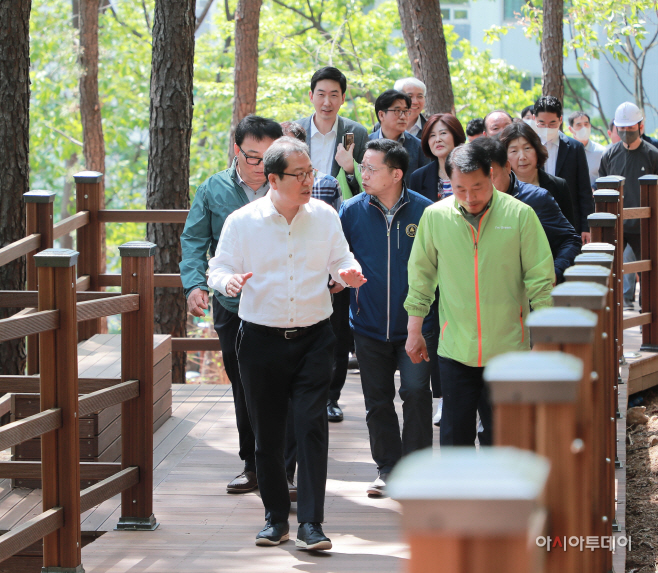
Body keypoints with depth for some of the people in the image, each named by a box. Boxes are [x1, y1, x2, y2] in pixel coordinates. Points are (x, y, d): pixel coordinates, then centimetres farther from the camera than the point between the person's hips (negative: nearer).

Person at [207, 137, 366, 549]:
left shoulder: (324, 216, 3)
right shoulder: (243, 222, -1)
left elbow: (341, 259, 10)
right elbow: (219, 268, 3)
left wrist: (347, 272, -13)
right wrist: (228, 280, -20)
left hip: (314, 337, 0)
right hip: (262, 341, 0)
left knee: (312, 426, -10)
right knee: (268, 433, 6)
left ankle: (311, 523, -7)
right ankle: (276, 518, 21)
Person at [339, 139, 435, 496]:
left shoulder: (425, 211, -7)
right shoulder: (351, 211, -3)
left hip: (416, 323, -3)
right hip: (369, 323, 3)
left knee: (415, 392, -10)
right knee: (378, 400, 10)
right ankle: (387, 468, 22)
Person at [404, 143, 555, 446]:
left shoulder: (520, 215, -4)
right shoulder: (434, 216, 1)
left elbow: (541, 279, 1)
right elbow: (421, 274, 11)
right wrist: (414, 330, 11)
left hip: (507, 347, -1)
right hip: (455, 350, 1)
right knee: (455, 435, 4)